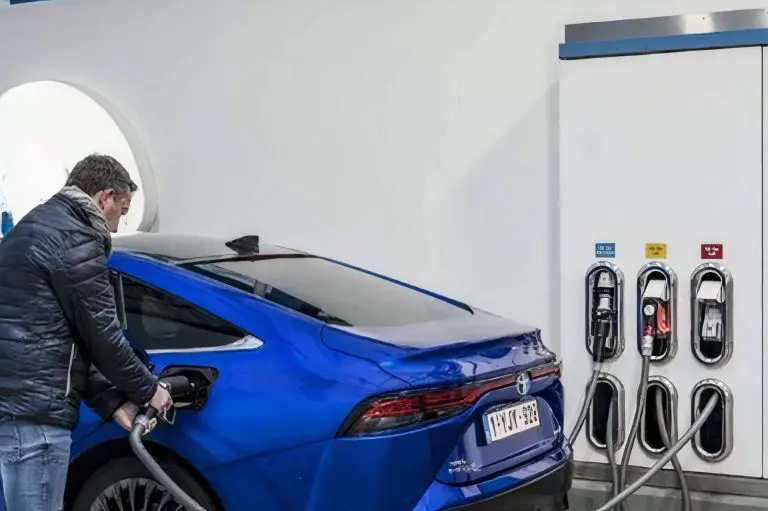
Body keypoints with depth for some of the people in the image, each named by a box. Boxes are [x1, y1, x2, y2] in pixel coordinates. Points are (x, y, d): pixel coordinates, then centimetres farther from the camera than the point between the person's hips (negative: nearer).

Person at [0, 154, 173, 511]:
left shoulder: (41, 226, 22)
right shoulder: (74, 239, -10)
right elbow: (101, 335, -9)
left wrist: (112, 403, 16)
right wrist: (148, 390, 6)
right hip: (33, 410, -10)